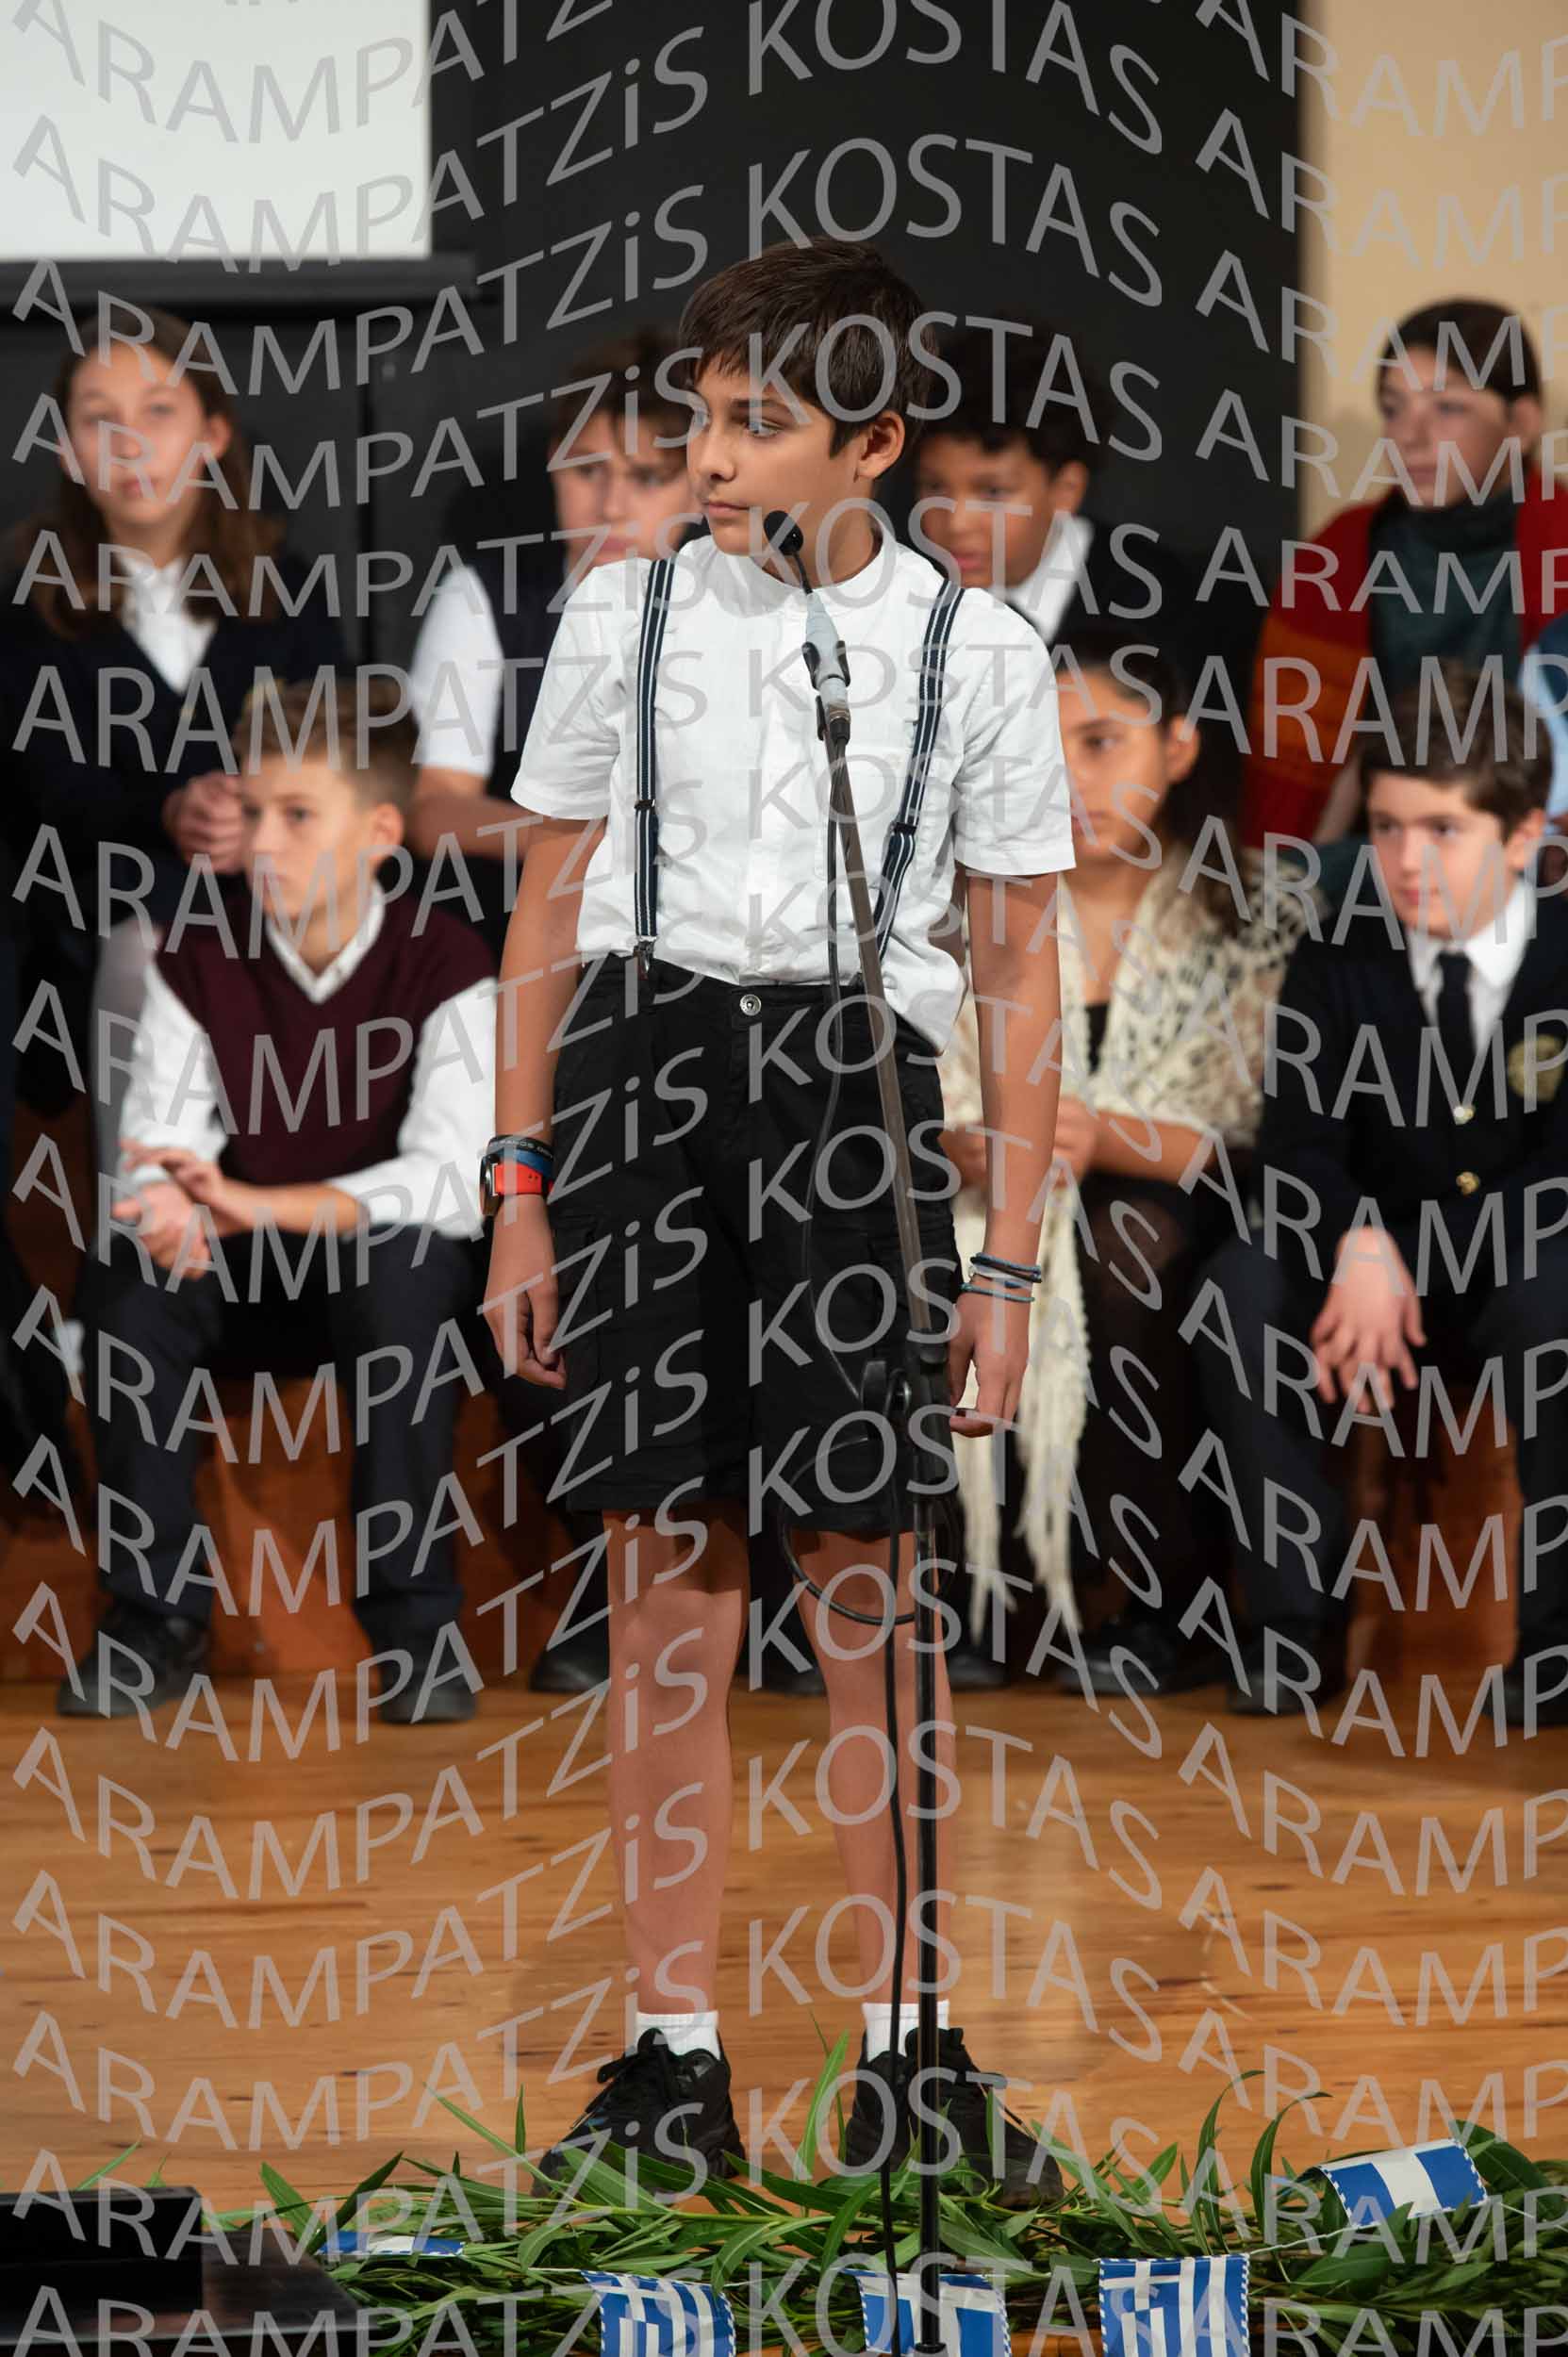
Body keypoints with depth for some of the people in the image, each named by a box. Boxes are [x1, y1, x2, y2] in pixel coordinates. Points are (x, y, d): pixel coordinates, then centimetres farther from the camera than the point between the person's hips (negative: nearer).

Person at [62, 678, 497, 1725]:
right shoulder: (198, 962, -3)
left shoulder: (442, 961, -13)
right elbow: (157, 1161, -10)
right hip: (246, 1287, 3)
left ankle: (414, 1615, -24)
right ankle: (159, 1611, -15)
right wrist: (174, 1213, -37)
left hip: (397, 1283, -3)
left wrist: (248, 1202, -36)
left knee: (405, 1264, -37)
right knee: (123, 1274, -27)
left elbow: (451, 1184, -25)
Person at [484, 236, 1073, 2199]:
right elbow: (548, 907, 12)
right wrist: (521, 1196, 8)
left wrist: (1008, 1261, 4)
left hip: (858, 1078, -1)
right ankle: (673, 2055, 6)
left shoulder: (976, 652, 5)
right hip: (643, 1054, 1)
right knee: (669, 1562, 1)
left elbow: (1017, 963, 8)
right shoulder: (625, 617, 8)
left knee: (871, 1564, -4)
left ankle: (906, 2051, 5)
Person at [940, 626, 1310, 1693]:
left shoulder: (1251, 918, -2)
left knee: (1127, 1244, -35)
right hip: (1007, 1215, 2)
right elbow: (935, 1112, 2)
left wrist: (1112, 1141, -24)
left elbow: (1268, 1145, -7)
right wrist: (973, 1148, -22)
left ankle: (1170, 1604, -21)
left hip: (1181, 1226, -2)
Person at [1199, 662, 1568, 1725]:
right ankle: (1298, 1621, -21)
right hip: (1381, 1283, 3)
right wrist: (1358, 1251, -29)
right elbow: (1297, 1152, -6)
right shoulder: (1338, 962, 1)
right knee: (1240, 1283, -26)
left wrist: (1404, 1259, -26)